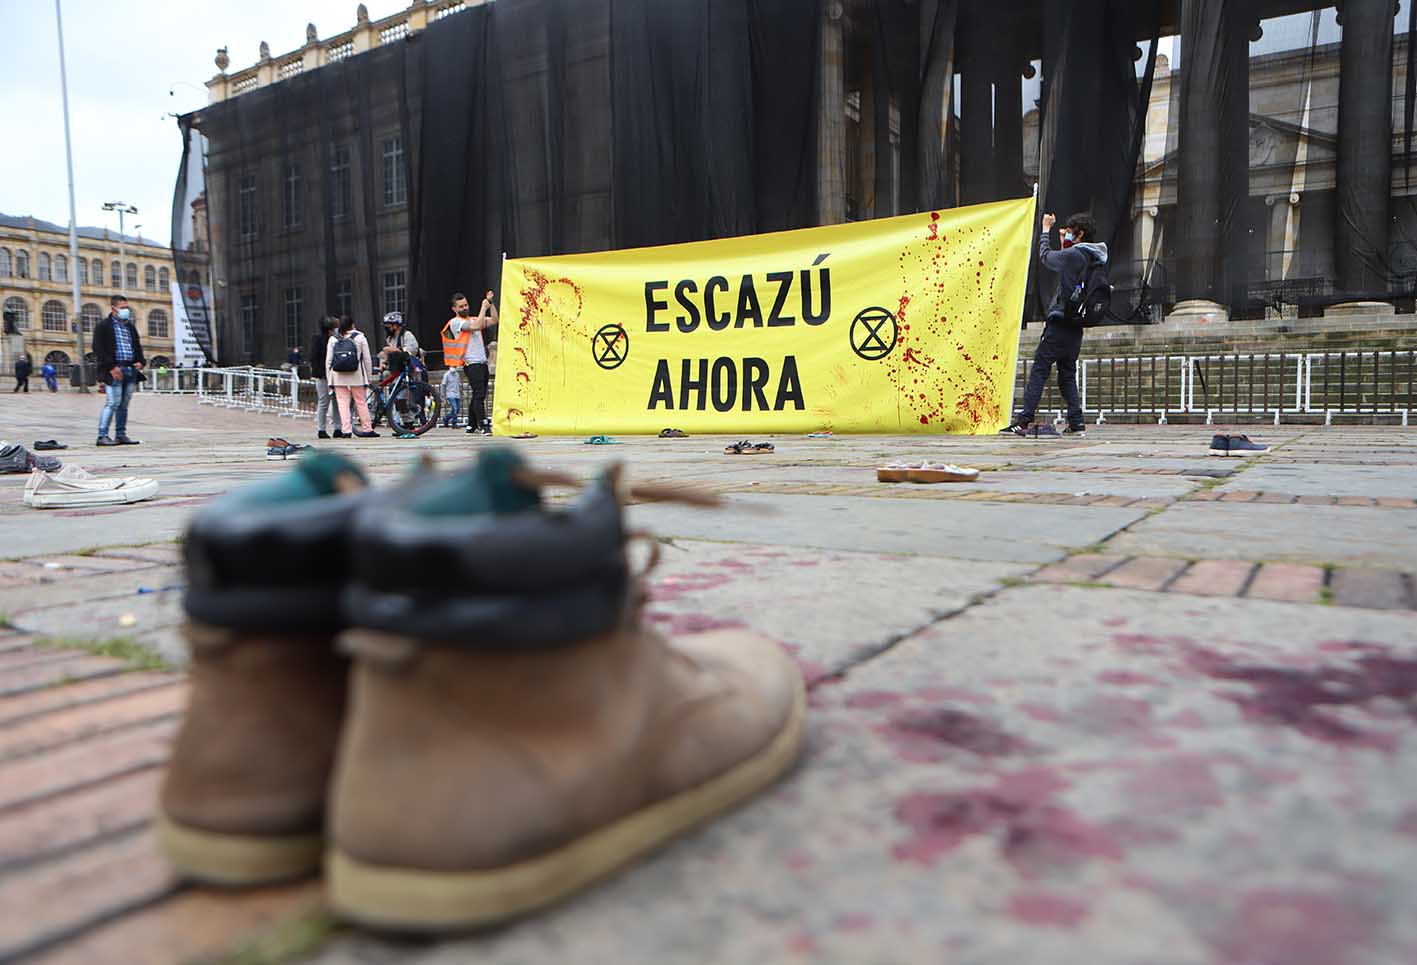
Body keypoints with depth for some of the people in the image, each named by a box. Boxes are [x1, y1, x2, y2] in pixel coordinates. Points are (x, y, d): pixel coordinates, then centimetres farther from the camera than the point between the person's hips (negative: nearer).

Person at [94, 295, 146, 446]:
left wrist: (140, 361, 5)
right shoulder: (103, 326, -2)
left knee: (124, 404, 9)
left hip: (131, 370, 7)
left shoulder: (131, 327, 20)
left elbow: (137, 346, 25)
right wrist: (111, 367, -16)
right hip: (114, 370, -7)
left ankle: (121, 435, 15)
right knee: (112, 403, -12)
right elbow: (98, 349, -9)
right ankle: (102, 436, -9)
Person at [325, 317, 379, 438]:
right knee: (361, 402, 6)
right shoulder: (360, 338, 2)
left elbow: (328, 361, 5)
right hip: (356, 376, -1)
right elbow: (367, 359, 1)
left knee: (342, 403, 2)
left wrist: (330, 380, 11)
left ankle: (347, 430, -3)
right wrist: (369, 378, 8)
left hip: (338, 377, 1)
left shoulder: (333, 339, 6)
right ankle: (367, 429, 9)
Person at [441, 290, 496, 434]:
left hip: (482, 363, 8)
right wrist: (484, 307, -11)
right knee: (480, 394, -17)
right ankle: (483, 425, -20)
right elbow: (476, 326, -17)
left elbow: (494, 320, 15)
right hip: (471, 364, -8)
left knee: (478, 395, 10)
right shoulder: (455, 322, -3)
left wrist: (490, 303, 8)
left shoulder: (473, 320, 20)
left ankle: (472, 425, 17)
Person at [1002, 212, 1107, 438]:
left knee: (1039, 370, -8)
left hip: (1060, 323, -8)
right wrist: (1065, 243, 25)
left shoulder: (1073, 255, -11)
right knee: (1068, 374, 12)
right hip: (1076, 327, 8)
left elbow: (1044, 256, 4)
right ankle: (1077, 423, 6)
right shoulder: (1095, 259, 13)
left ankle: (1023, 421, -12)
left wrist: (1046, 230, 19)